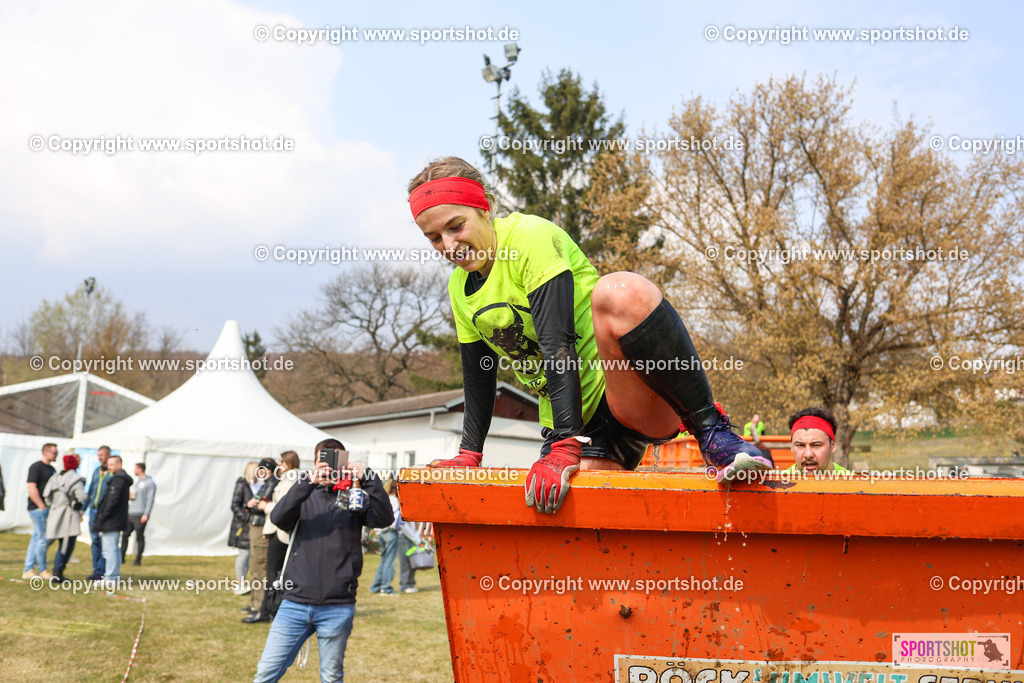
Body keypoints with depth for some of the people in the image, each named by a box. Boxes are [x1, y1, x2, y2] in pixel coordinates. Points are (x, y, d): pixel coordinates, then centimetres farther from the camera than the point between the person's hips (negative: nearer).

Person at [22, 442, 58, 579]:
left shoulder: (51, 469, 17)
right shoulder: (36, 467, -10)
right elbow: (32, 488, -17)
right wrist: (42, 506, -18)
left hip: (46, 508, 9)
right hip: (37, 508, -9)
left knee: (36, 538, 10)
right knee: (43, 538, -6)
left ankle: (28, 570, 14)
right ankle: (42, 570, 4)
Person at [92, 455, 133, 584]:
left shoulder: (118, 480, -16)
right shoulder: (123, 479, 15)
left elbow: (113, 501, -22)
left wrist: (102, 517, -16)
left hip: (111, 521, -11)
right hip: (118, 521, 11)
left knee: (109, 549, -8)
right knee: (115, 548, 17)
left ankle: (110, 577, -7)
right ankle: (115, 575, 23)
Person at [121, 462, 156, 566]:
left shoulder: (150, 483, -6)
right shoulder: (136, 481, 19)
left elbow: (150, 499, -11)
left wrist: (146, 514, -17)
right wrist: (130, 496, 6)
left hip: (140, 515, -8)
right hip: (130, 514, 8)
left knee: (140, 538, -3)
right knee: (124, 535, 5)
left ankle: (138, 560, 2)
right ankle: (121, 557, 12)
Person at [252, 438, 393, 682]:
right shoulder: (305, 496, 10)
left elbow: (384, 518, -11)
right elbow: (278, 518, -10)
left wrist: (368, 479, -20)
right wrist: (308, 482, -21)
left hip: (337, 608, -1)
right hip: (296, 604, 1)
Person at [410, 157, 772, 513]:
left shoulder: (531, 236, -12)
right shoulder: (459, 287, 12)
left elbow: (557, 343, -23)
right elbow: (478, 376, 21)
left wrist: (564, 447, -30)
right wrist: (468, 455, 15)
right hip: (577, 422, 7)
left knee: (619, 292, -38)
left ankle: (710, 429, -25)